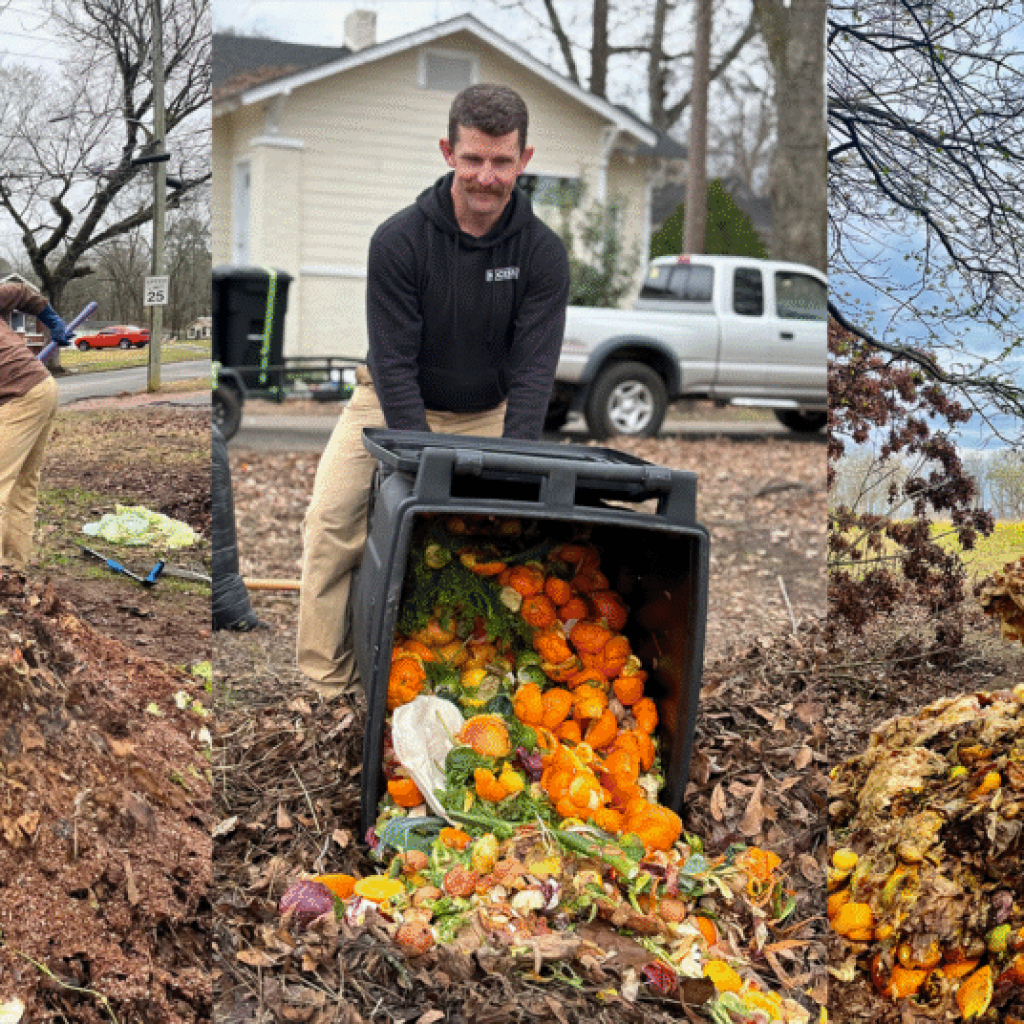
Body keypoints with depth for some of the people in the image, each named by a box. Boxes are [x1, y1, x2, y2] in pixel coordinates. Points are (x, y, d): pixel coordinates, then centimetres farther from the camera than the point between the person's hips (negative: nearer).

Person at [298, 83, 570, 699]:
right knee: (333, 515, -19)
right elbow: (394, 363, -20)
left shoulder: (543, 252, -14)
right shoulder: (398, 240, -19)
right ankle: (327, 682, -10)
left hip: (488, 415, 2)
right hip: (393, 406, -2)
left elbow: (533, 372, -17)